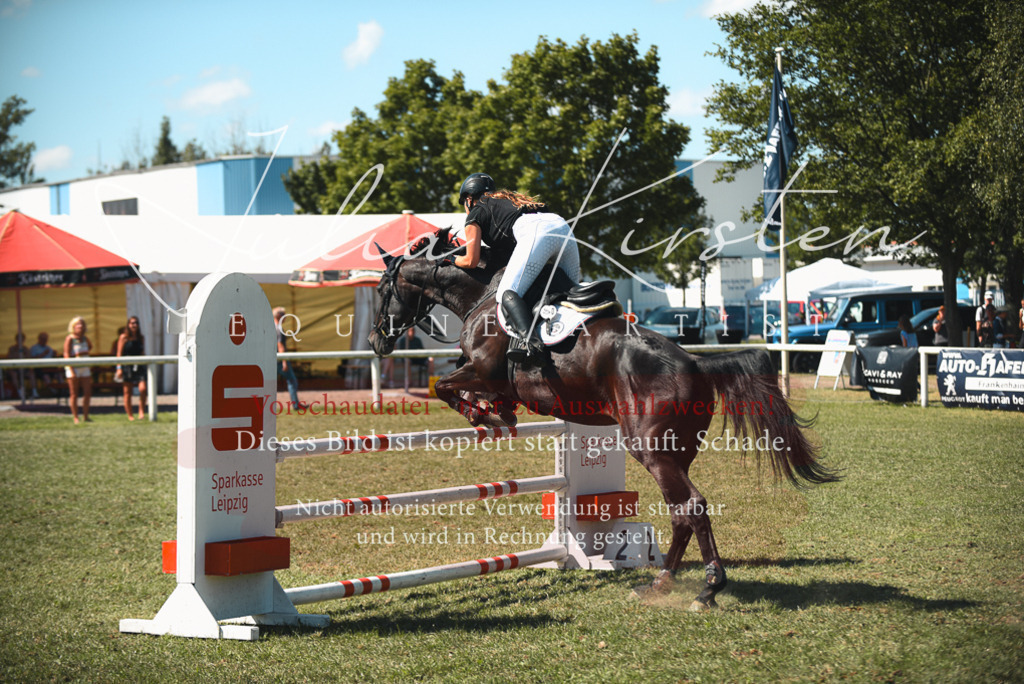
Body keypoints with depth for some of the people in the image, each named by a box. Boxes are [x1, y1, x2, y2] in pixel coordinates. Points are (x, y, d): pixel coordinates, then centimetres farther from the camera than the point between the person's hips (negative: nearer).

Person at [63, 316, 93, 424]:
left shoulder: (85, 339, 9)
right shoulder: (69, 339, -7)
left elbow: (90, 347, 33)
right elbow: (67, 355, -12)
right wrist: (72, 371, -19)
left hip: (85, 367, 6)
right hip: (73, 367, -6)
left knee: (88, 393, 3)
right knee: (74, 394, 0)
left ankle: (85, 416, 14)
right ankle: (75, 418, 4)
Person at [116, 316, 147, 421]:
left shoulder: (141, 337, 10)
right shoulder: (123, 337, 0)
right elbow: (119, 353, -2)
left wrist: (144, 364, 20)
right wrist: (119, 368, -9)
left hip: (139, 366, 2)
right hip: (127, 366, -2)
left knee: (143, 388, -16)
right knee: (127, 392, 2)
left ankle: (141, 411, 1)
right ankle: (129, 415, 10)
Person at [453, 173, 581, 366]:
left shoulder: (476, 214, 21)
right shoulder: (509, 200, 41)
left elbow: (471, 261, 18)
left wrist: (452, 259, 35)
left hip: (536, 232, -7)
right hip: (563, 226, 7)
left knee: (507, 293, -17)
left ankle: (531, 343, -41)